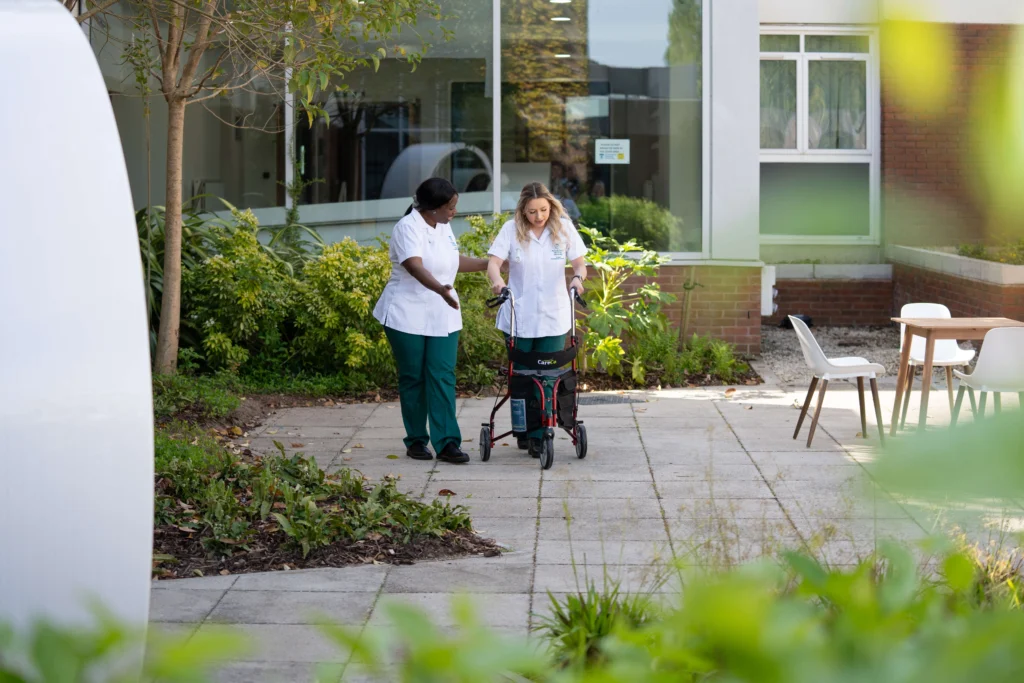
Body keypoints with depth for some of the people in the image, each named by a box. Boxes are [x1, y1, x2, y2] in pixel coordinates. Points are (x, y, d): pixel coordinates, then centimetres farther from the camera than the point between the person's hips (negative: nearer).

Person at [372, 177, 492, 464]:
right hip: (408, 317, -6)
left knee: (443, 377, -3)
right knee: (413, 379, 3)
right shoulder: (408, 228, -16)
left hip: (442, 317, 6)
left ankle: (447, 442, -7)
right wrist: (441, 289, -48)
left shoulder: (443, 227, 10)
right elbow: (415, 267, -32)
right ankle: (416, 440, 14)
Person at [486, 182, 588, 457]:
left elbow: (579, 262, -2)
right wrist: (496, 280, -34)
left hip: (554, 319, 0)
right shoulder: (511, 230, -5)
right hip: (518, 318, 0)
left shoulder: (564, 227, -2)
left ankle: (539, 436, 2)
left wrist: (578, 277, -25)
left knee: (547, 378, -2)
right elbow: (494, 262, -12)